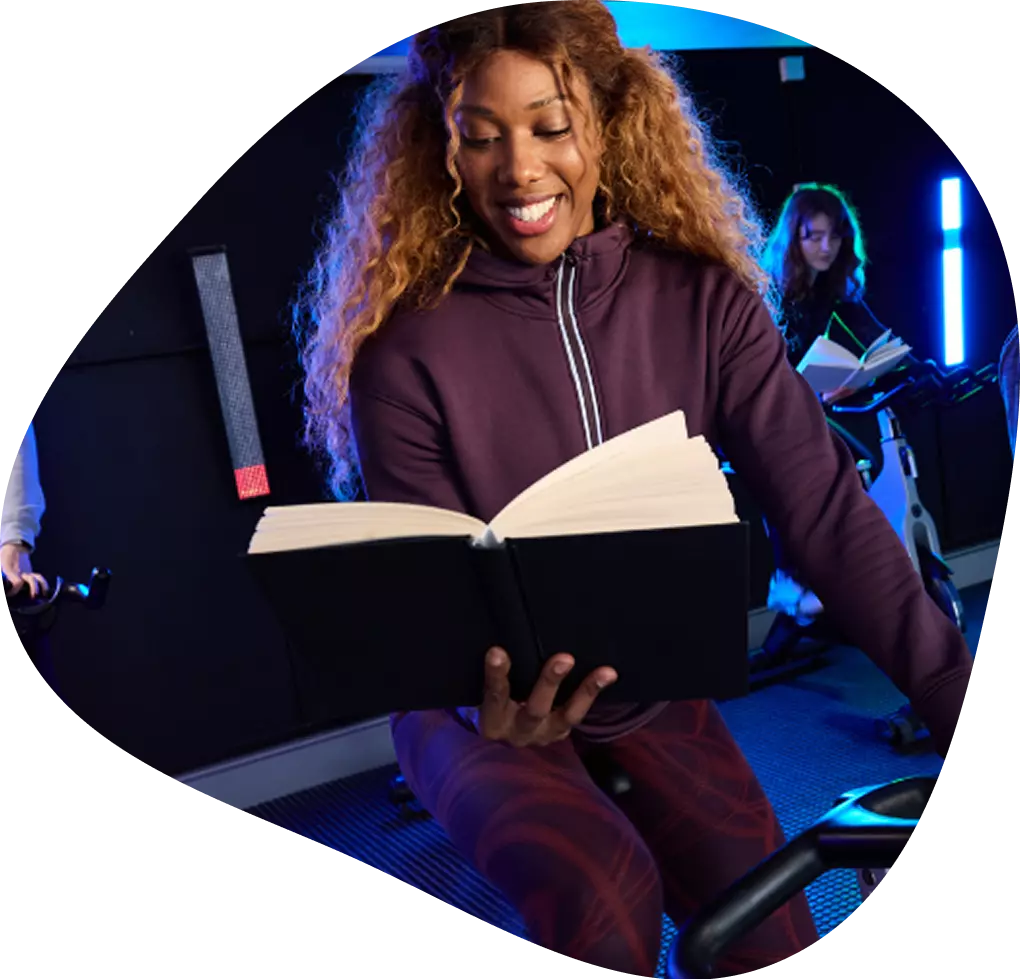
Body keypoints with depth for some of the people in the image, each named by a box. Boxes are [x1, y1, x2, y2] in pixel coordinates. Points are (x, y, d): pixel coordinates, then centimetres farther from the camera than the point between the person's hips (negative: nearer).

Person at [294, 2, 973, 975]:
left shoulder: (702, 301, -10)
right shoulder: (407, 352, -17)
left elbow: (825, 507, -16)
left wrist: (962, 702, -23)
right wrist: (495, 708, -33)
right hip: (485, 709, -2)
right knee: (604, 895, -28)